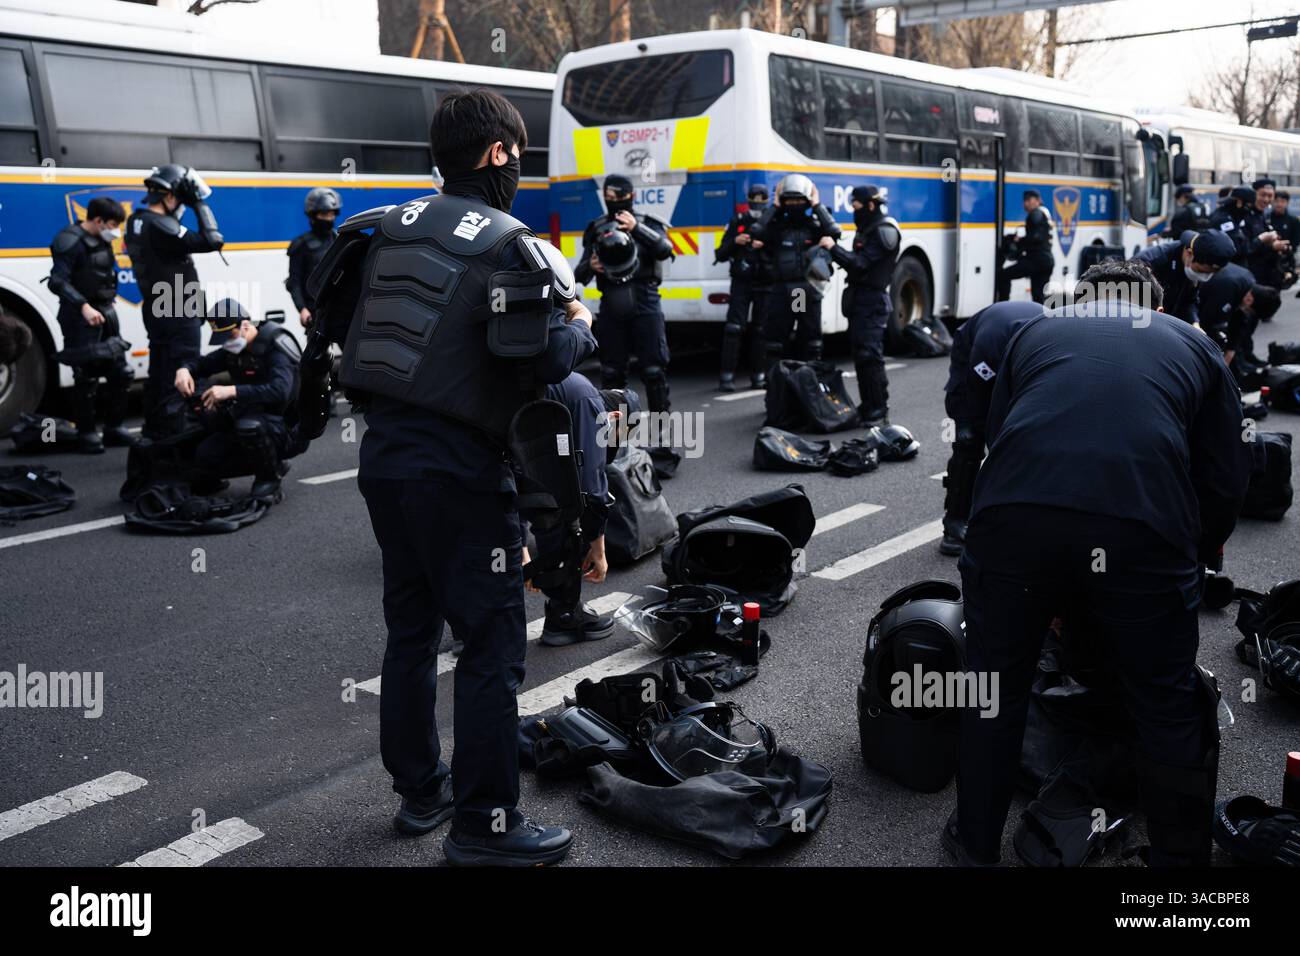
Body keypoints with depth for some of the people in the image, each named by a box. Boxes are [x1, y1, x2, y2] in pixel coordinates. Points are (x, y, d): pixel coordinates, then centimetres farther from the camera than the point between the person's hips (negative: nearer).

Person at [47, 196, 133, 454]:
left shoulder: (102, 241, 12)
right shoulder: (71, 242, -14)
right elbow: (57, 282, -21)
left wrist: (108, 308, 13)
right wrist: (84, 307, -29)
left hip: (106, 313, 9)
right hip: (81, 317, -9)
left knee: (119, 372, 11)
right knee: (86, 379, -3)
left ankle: (114, 428, 22)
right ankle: (86, 434, 6)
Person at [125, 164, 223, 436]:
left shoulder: (136, 222, 7)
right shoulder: (161, 227, -21)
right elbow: (212, 241, -24)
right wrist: (199, 204, -16)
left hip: (155, 309, 10)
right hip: (178, 314, -10)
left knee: (159, 370, 17)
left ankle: (152, 428, 25)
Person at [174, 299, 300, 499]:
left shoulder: (275, 349, -18)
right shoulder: (234, 349, 7)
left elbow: (279, 391, -35)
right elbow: (201, 363, 19)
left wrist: (232, 391, -42)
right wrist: (184, 369, -6)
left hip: (286, 430, -8)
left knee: (249, 424, -38)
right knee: (203, 458, -9)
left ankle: (269, 479, -10)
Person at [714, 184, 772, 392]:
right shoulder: (737, 222, 7)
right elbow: (721, 255, 7)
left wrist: (765, 246, -18)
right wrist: (735, 242, -10)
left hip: (765, 285, 0)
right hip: (741, 283, 0)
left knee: (760, 330, 5)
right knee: (734, 328, -7)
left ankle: (758, 375, 13)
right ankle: (727, 376, -7)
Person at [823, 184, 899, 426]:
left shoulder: (884, 232, -13)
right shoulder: (868, 229, 18)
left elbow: (860, 264, -21)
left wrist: (833, 248, -14)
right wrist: (834, 252, 3)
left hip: (872, 303, -10)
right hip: (860, 300, 10)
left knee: (870, 356, -11)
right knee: (861, 355, 11)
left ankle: (879, 410, -7)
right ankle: (868, 406, 19)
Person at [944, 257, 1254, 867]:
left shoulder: (1036, 330, 29)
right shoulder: (1193, 343, 26)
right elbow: (1227, 481, 21)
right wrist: (1191, 563, 37)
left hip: (1014, 517, 1)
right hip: (1145, 531, -1)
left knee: (995, 688, 20)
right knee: (1170, 710, 18)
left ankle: (975, 843, 35)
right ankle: (1181, 858, 33)